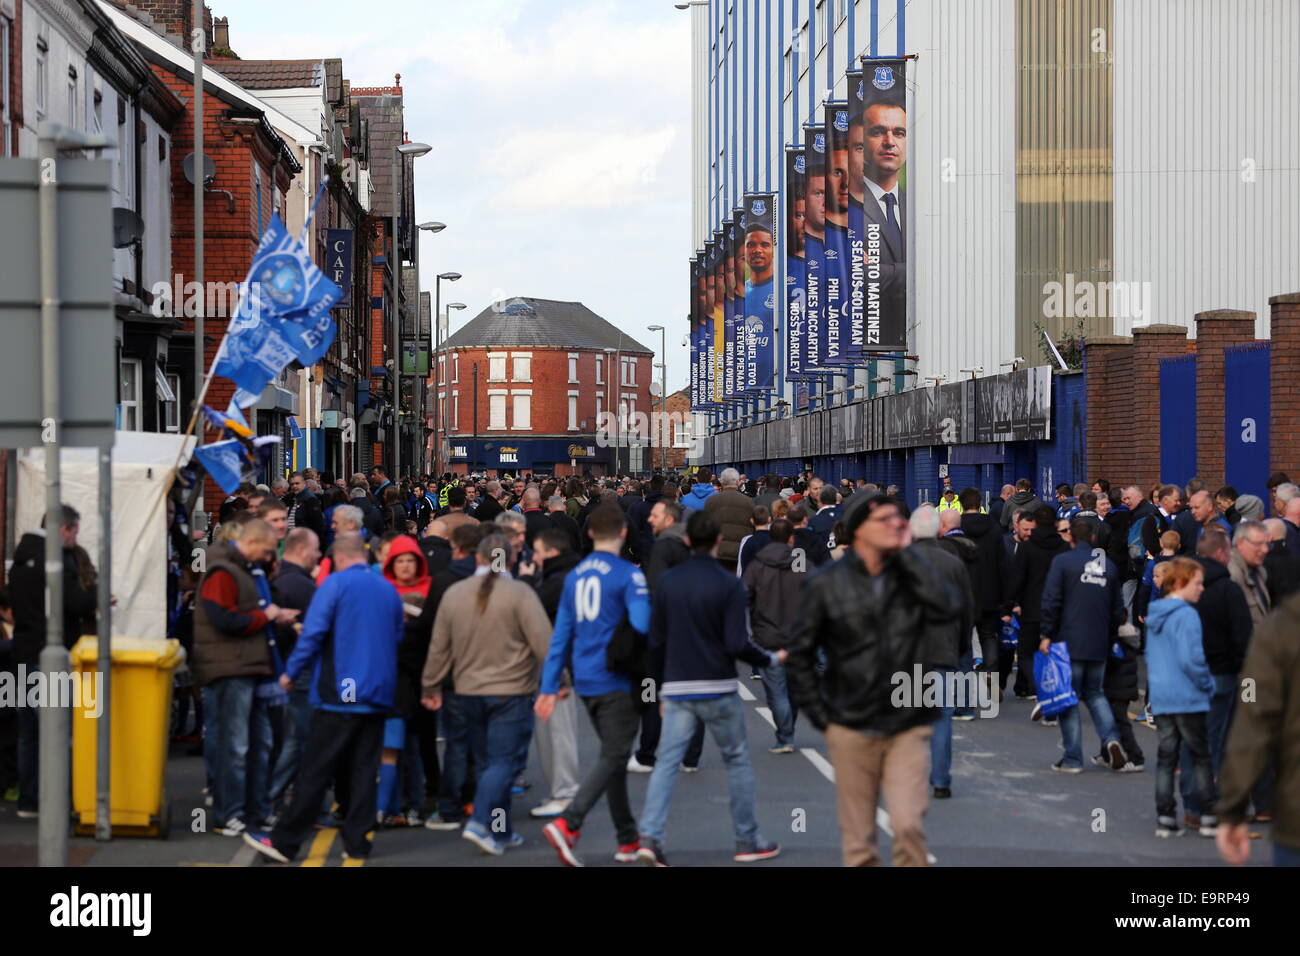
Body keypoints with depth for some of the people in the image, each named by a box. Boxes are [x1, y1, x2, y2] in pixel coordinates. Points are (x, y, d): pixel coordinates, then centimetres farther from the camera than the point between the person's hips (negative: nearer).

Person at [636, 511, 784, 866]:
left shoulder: (669, 581, 5)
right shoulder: (728, 583, -9)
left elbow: (656, 641, 7)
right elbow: (737, 644, -15)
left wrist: (661, 688, 16)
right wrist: (772, 659, 2)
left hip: (677, 689, 3)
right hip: (718, 689, -3)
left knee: (667, 761, 1)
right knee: (738, 760, 11)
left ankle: (649, 836, -13)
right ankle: (748, 840, 16)